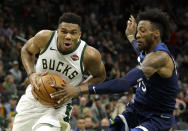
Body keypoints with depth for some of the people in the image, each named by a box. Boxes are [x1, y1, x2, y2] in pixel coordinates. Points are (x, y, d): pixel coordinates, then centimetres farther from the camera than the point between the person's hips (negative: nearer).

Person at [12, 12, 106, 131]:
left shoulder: (90, 55, -22)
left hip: (58, 106, -3)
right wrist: (31, 75, -14)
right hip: (33, 98, 3)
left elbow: (100, 77, -2)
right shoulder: (44, 37, -19)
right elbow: (26, 51, 3)